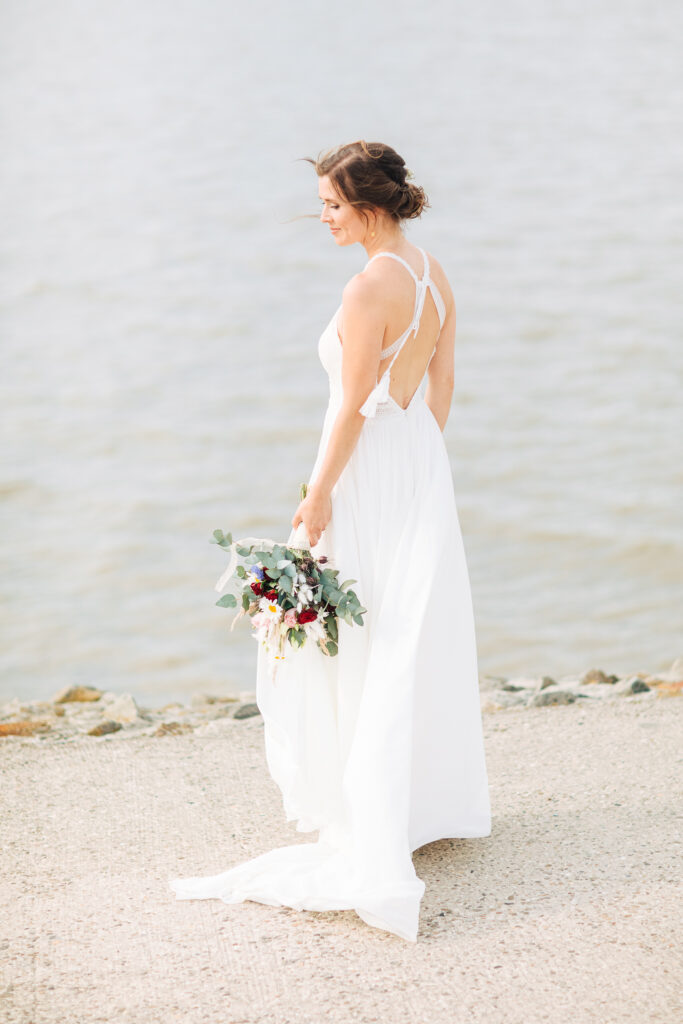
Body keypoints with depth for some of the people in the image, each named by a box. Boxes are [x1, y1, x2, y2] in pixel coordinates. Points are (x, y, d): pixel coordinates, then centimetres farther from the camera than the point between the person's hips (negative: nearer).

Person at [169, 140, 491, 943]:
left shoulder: (369, 289, -22)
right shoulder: (433, 272, 4)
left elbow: (351, 408, -21)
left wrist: (316, 498, -14)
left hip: (370, 477, -9)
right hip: (423, 464, 9)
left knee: (356, 651, 3)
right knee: (419, 640, 18)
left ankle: (371, 837, 9)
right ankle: (439, 802, 30)